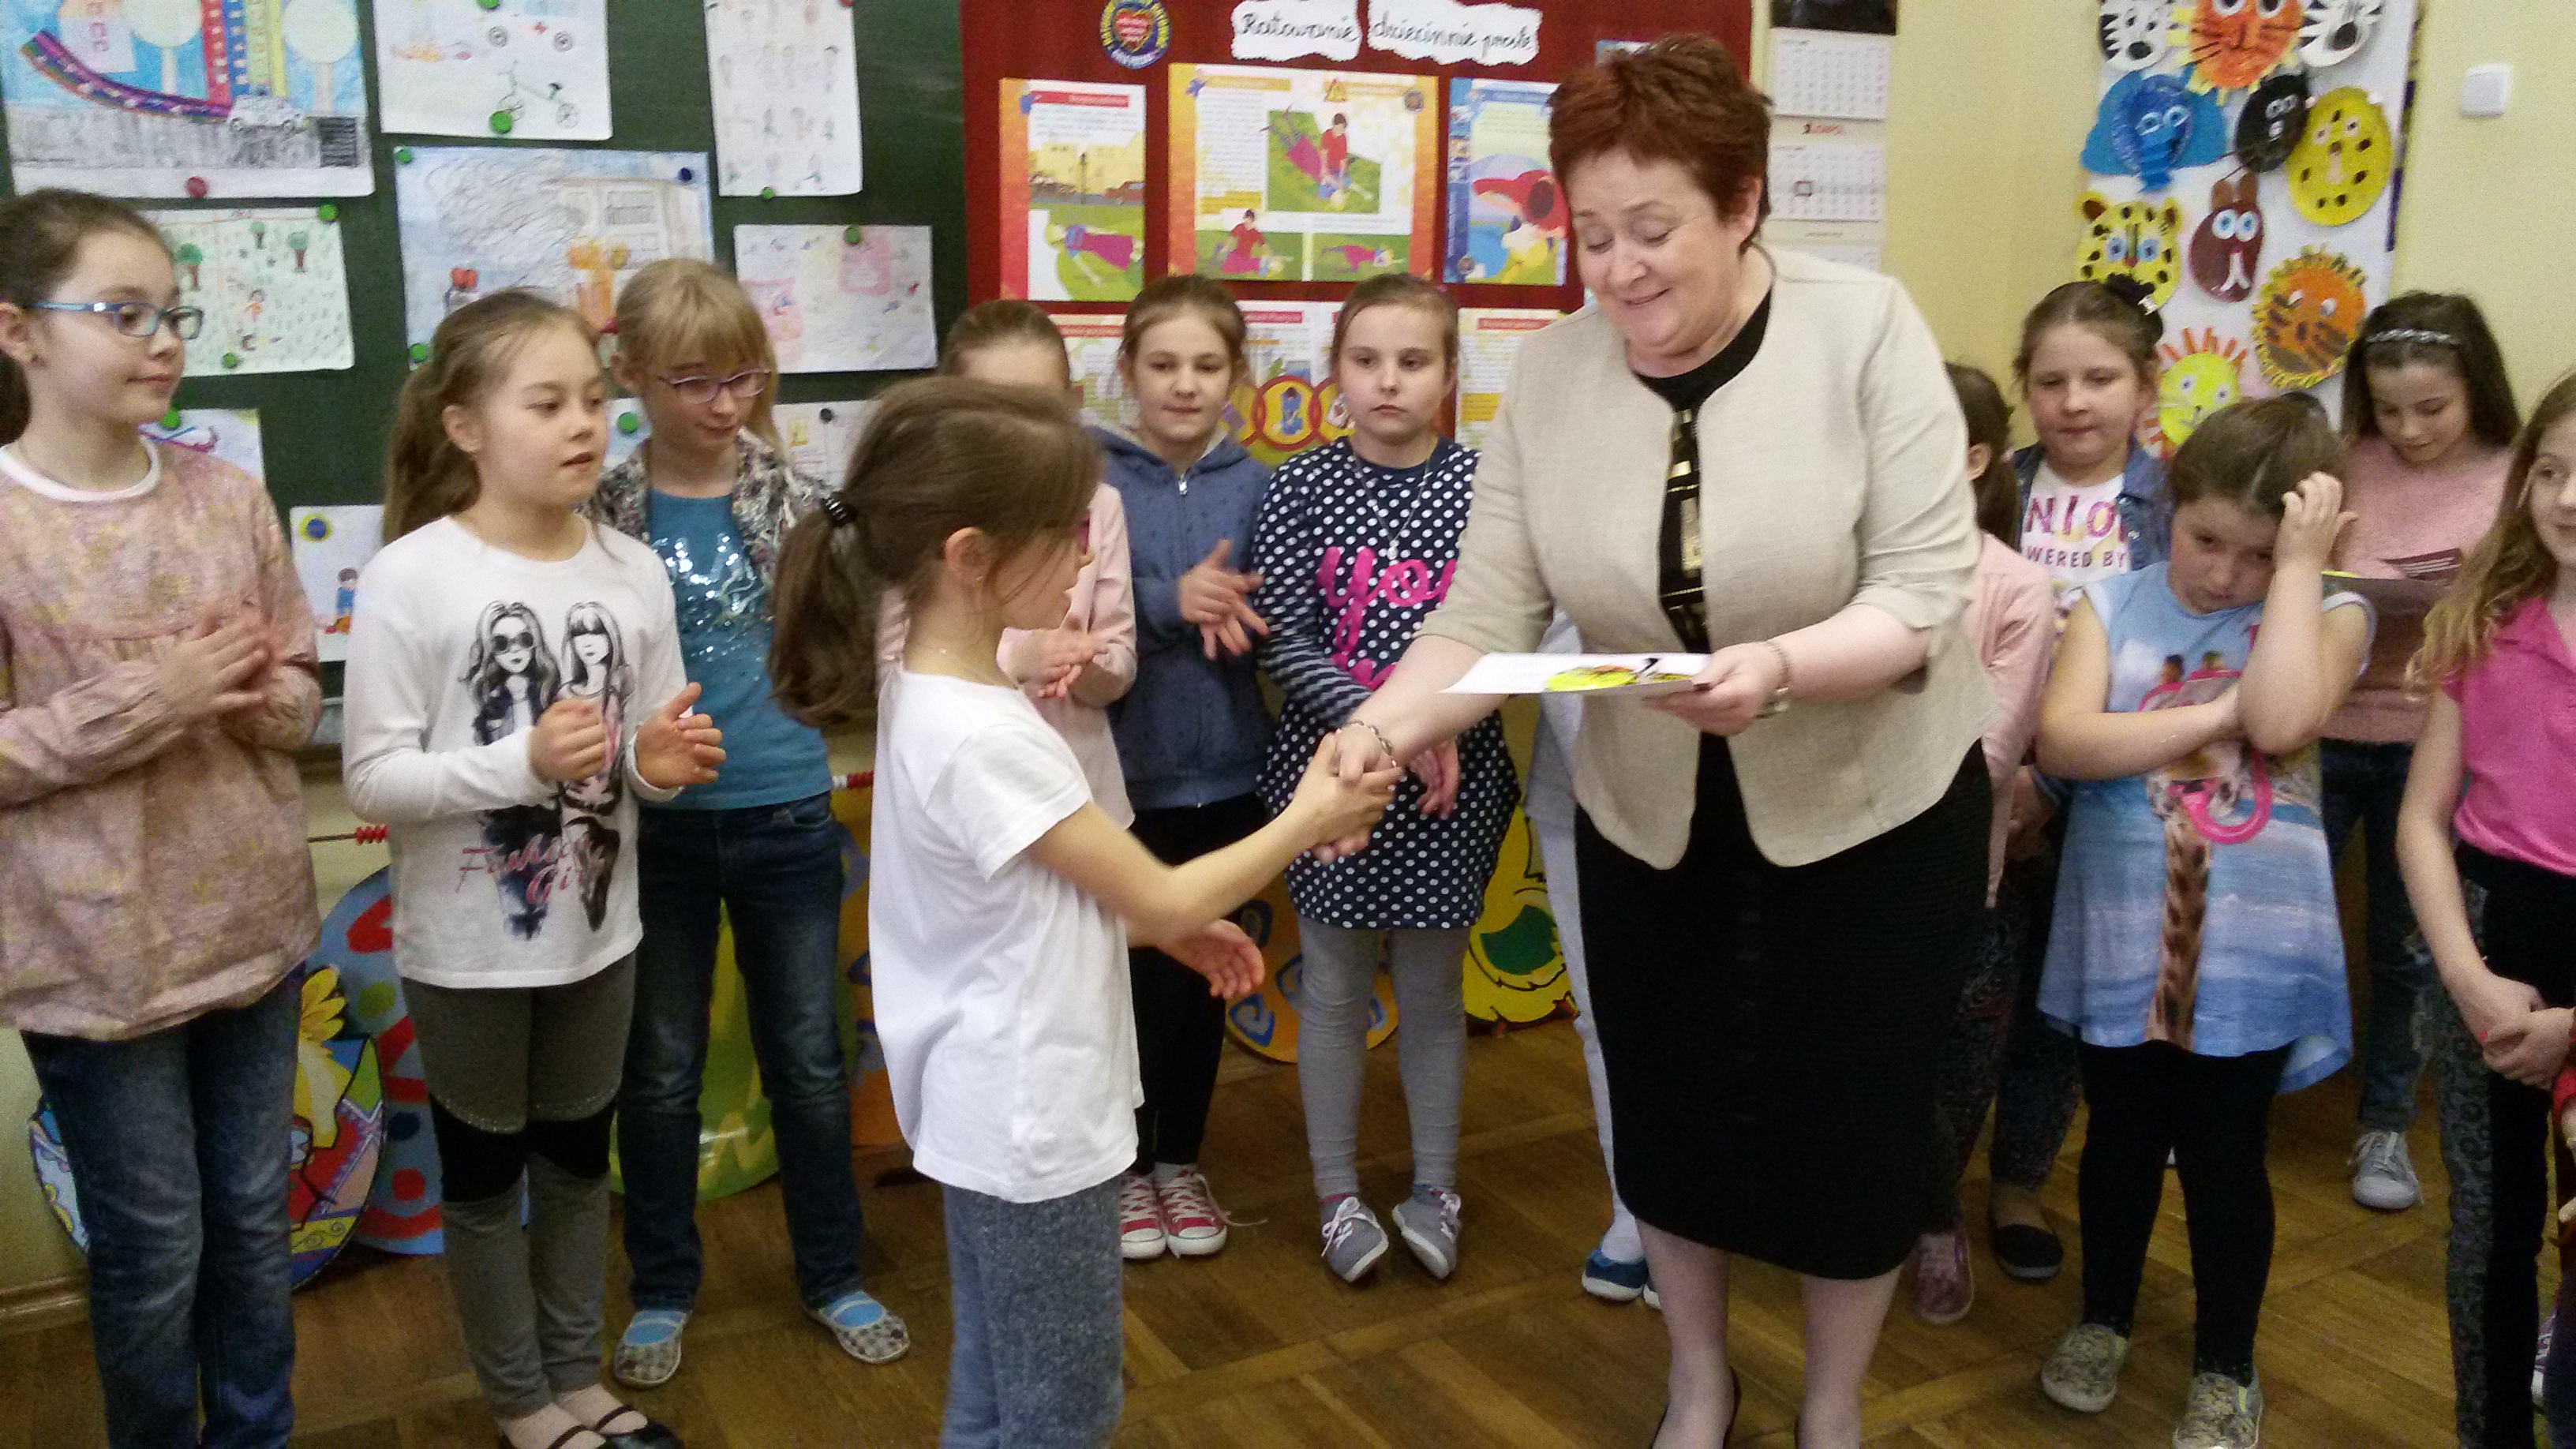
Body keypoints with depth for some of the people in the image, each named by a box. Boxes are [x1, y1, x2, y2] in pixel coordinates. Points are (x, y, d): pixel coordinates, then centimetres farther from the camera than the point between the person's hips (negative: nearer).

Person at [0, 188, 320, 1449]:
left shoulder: (228, 496, 0)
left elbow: (300, 698, 5)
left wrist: (255, 695, -17)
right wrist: (149, 698, -22)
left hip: (253, 923, 4)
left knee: (254, 1221, 18)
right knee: (151, 1251, 10)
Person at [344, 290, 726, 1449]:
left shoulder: (633, 571, -3)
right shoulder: (409, 577, -17)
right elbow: (372, 778, -16)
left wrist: (658, 765, -16)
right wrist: (522, 762, -29)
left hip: (598, 930, 4)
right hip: (469, 946, -4)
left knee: (579, 1158, 20)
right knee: (485, 1174, 14)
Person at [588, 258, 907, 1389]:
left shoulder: (797, 497, -3)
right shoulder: (603, 512, -5)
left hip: (787, 815, 1)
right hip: (656, 825, 0)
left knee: (808, 1059, 13)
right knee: (660, 1069, 13)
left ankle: (834, 1277, 30)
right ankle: (662, 1291, 31)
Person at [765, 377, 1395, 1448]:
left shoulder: (933, 695, 0)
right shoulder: (981, 738, -29)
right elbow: (1162, 898, -19)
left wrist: (1172, 929, 8)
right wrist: (1305, 822, -6)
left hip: (997, 1112, 9)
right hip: (1034, 1124, -9)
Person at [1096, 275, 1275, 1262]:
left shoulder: (1254, 486, 1)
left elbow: (1280, 619, -2)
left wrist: (1229, 614, -22)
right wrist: (1170, 601, -28)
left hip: (1225, 768, 3)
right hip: (1123, 768, -2)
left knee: (1204, 973, 15)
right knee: (1134, 976, 10)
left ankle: (1182, 1160, 33)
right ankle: (1127, 1165, 30)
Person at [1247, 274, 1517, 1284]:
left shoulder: (1483, 484, -3)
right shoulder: (1301, 488, -4)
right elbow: (1284, 642, -9)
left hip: (1452, 780, 1)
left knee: (1433, 989, 13)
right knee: (1335, 990, 10)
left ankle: (1434, 1189, 31)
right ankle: (1339, 1196, 27)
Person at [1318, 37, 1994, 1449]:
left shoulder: (1866, 329, -18)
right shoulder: (1547, 375, -11)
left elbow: (1926, 590, -21)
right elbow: (1486, 610, -13)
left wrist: (1780, 665, -39)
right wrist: (1382, 725, -31)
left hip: (1873, 813, -2)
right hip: (1649, 820, 3)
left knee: (1851, 1124, 12)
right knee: (1667, 1117, 17)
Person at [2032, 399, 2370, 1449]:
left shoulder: (2329, 617, -5)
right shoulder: (2113, 602, -2)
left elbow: (2281, 720, -26)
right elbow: (2062, 742, -16)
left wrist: (2300, 567, -19)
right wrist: (2214, 713, -19)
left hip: (2249, 948, -1)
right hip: (2120, 935, 2)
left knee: (2224, 1159, 12)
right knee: (2119, 1139, 18)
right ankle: (2102, 1318, 40)